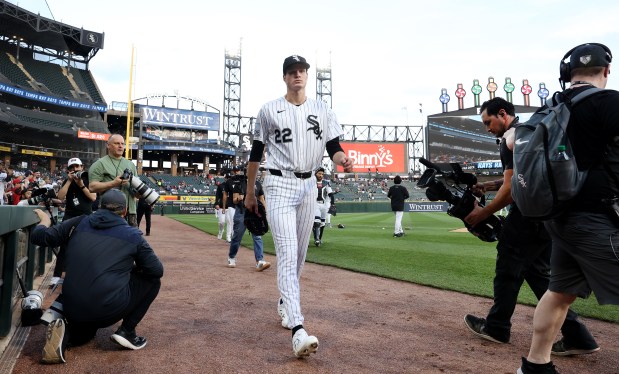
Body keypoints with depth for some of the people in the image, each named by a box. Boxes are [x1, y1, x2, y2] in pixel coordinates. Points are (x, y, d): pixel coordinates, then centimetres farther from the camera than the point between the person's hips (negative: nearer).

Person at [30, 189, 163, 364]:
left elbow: (39, 237, 15)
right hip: (108, 310, -4)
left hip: (73, 308, 5)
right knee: (152, 280, 17)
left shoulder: (79, 223, 10)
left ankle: (63, 331, 2)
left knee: (82, 332, 39)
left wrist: (44, 221, 37)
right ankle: (127, 331, 11)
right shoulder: (132, 234, 2)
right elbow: (157, 270, 4)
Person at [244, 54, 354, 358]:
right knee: (287, 253, -15)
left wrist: (343, 160, -21)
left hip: (308, 185, 4)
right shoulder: (269, 110, 1)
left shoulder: (323, 110, 8)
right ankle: (298, 330, -21)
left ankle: (285, 302, 36)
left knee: (300, 253, 13)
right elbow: (256, 153, 5)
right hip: (279, 185, -4)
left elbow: (333, 147, 4)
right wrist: (250, 192, 6)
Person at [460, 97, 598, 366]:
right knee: (537, 273, 15)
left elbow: (512, 188, -16)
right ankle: (576, 336, 12)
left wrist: (483, 213, -8)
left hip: (528, 216, -10)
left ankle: (496, 328, 20)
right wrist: (491, 185, 16)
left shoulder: (512, 137, -11)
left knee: (507, 270, 4)